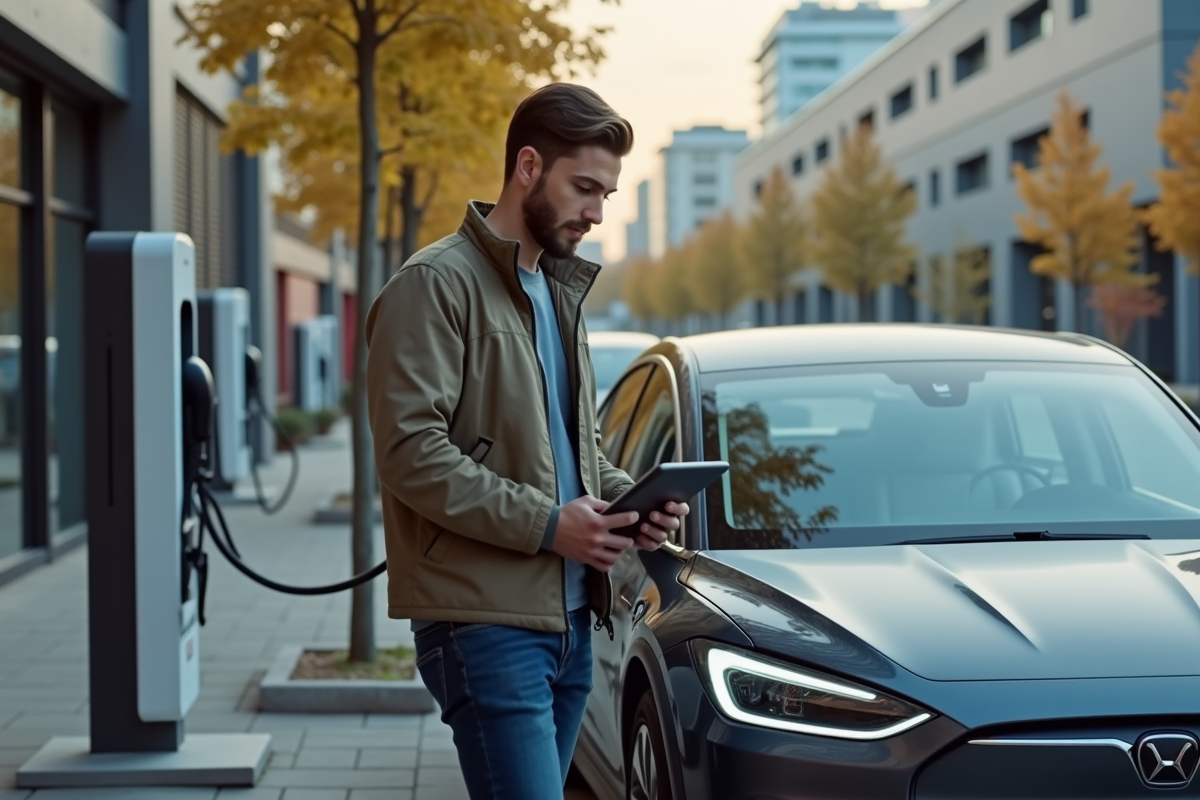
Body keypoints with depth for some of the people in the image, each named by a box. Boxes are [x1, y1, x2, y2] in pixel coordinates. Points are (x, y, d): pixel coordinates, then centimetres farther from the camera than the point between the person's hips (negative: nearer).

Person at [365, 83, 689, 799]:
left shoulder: (561, 291, 19)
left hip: (570, 617, 8)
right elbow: (412, 452, -17)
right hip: (485, 620, -8)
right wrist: (548, 524, -20)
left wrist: (630, 498, 5)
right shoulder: (436, 285, -9)